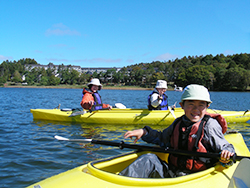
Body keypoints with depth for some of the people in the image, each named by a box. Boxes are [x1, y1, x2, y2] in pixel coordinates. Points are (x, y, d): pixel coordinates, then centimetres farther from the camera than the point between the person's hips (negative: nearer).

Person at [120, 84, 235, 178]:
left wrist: (226, 155, -29)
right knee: (149, 159, -15)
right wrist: (144, 132, 13)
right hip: (171, 173, 6)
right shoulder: (178, 123, 11)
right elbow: (162, 139, 26)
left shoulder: (210, 125, -6)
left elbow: (225, 147, -5)